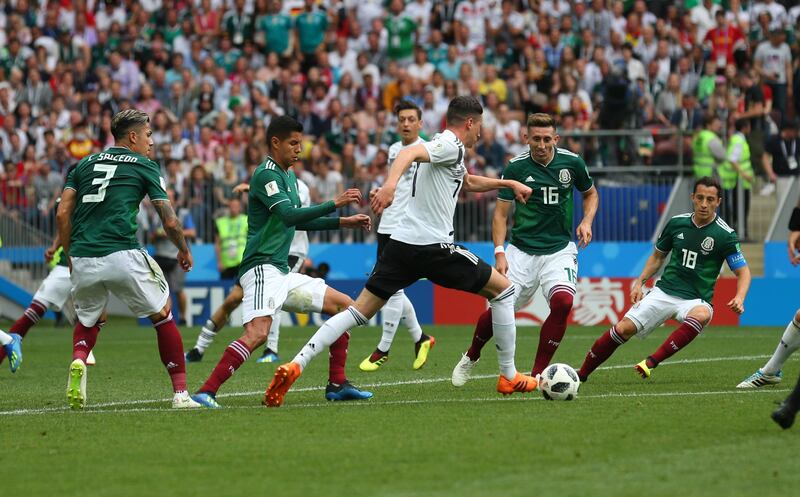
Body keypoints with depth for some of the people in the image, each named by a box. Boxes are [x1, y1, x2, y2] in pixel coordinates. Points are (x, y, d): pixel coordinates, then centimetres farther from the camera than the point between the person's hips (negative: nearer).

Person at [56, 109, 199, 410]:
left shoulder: (85, 164, 19)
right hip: (123, 257, -4)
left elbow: (62, 214, 11)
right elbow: (170, 222, 6)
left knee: (89, 319, 27)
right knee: (163, 316, 14)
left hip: (82, 260, 4)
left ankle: (78, 361, -5)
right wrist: (184, 251, 24)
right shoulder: (145, 167, 8)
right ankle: (180, 393, 10)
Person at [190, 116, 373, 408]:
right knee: (258, 332, -29)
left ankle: (337, 384, 10)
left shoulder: (288, 176, 20)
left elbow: (298, 221, 31)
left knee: (345, 306, 10)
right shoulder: (266, 175, -10)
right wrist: (335, 204, -23)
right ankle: (206, 392, -31)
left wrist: (343, 222, 24)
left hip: (282, 273, 10)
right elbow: (289, 216, -23)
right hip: (262, 268, -10)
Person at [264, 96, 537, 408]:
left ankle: (295, 365, -14)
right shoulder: (451, 146, -7)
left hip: (402, 243, 9)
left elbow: (469, 182, 44)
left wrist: (509, 184, 45)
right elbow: (410, 153, -27)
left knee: (360, 310, 3)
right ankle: (509, 377, 13)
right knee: (503, 290, 9)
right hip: (434, 247, -9)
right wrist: (391, 183, -45)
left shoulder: (448, 150, 23)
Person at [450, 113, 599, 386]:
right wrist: (499, 253, -12)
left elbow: (591, 193, 17)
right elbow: (500, 213, -1)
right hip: (521, 250, 0)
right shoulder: (516, 167, -6)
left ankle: (537, 373, -13)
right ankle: (471, 357, 24)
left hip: (560, 248, 0)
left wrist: (587, 221, -3)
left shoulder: (572, 162, -2)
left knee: (563, 302, -26)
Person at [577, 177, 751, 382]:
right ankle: (582, 374, 3)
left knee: (701, 315, -39)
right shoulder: (677, 223, 3)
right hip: (663, 291, 3)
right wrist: (640, 282, 6)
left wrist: (739, 298, -22)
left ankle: (652, 362, -37)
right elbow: (658, 255, 18)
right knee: (624, 328, -13)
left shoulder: (725, 235, -8)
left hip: (695, 300, -3)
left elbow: (743, 271, -3)